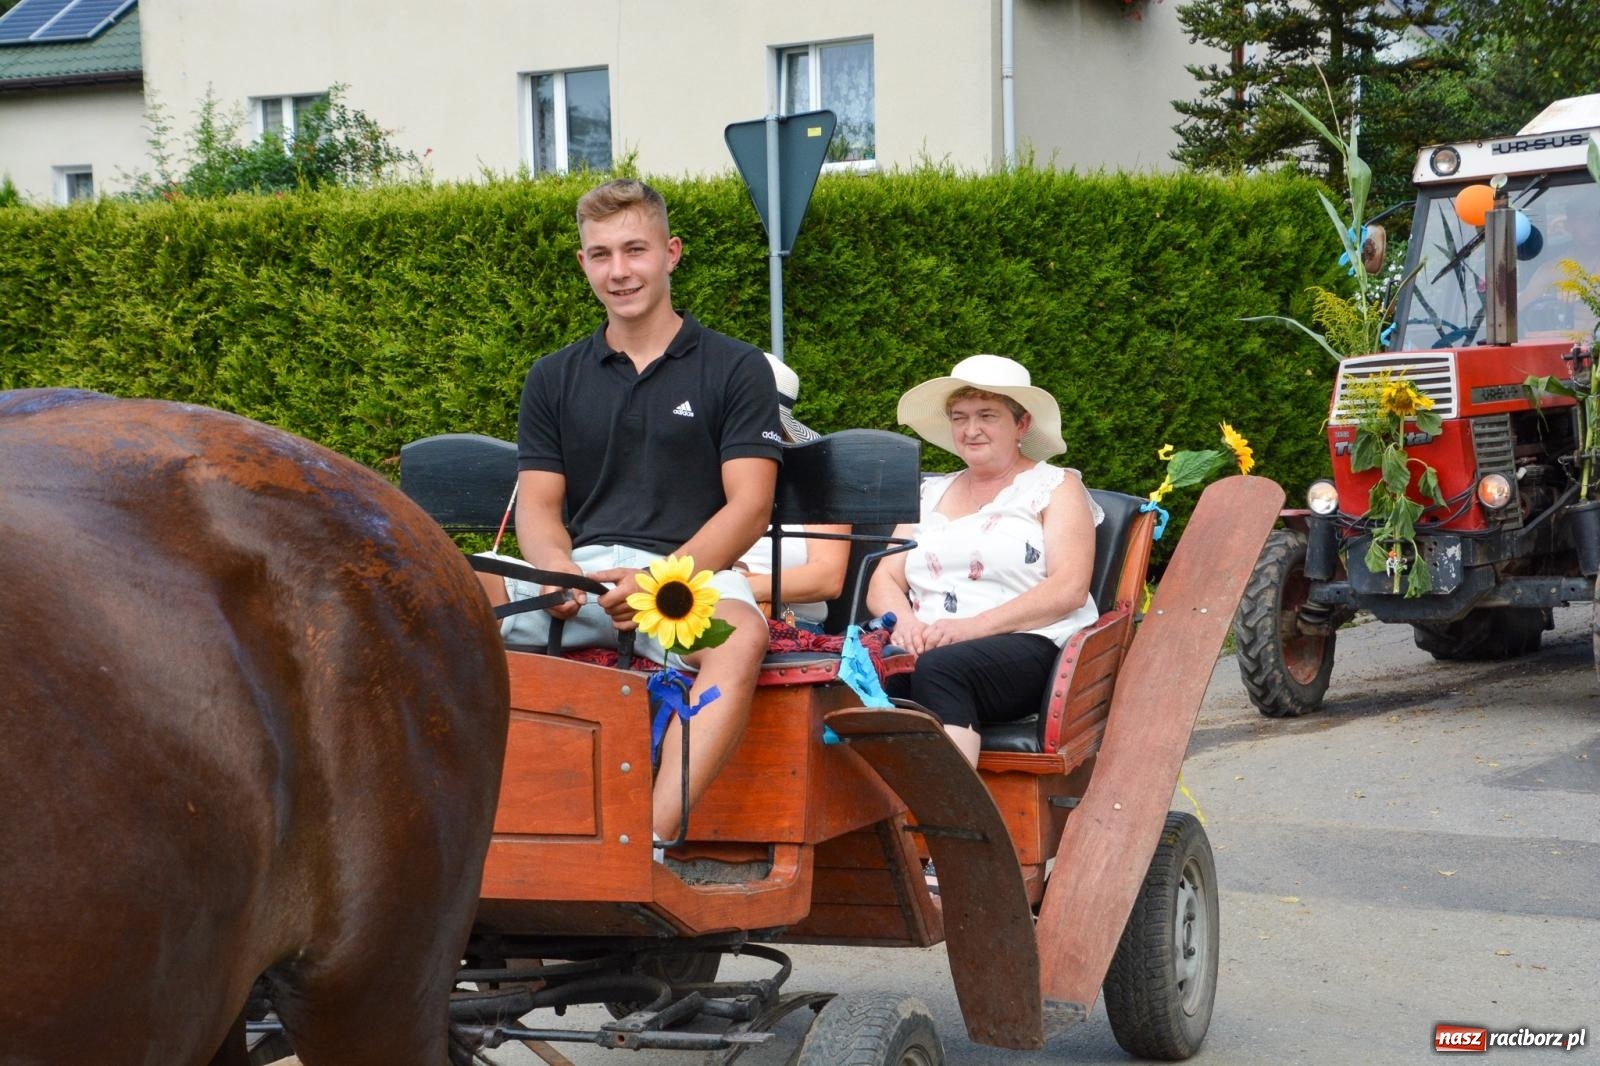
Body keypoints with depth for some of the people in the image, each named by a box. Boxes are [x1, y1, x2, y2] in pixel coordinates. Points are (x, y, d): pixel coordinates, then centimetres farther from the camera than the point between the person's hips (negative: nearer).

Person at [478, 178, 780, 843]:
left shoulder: (735, 369, 9)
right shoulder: (554, 378, 20)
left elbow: (749, 507, -1)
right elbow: (538, 505, 12)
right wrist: (558, 570, -13)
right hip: (576, 572, 3)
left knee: (741, 632, -38)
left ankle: (654, 837, -51)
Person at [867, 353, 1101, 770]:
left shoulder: (1057, 487, 12)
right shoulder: (930, 494, 28)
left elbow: (1069, 589, -3)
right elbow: (883, 582, 19)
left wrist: (975, 626, -15)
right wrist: (904, 621, -6)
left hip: (1025, 646, -4)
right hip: (926, 648, 4)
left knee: (940, 668, -38)